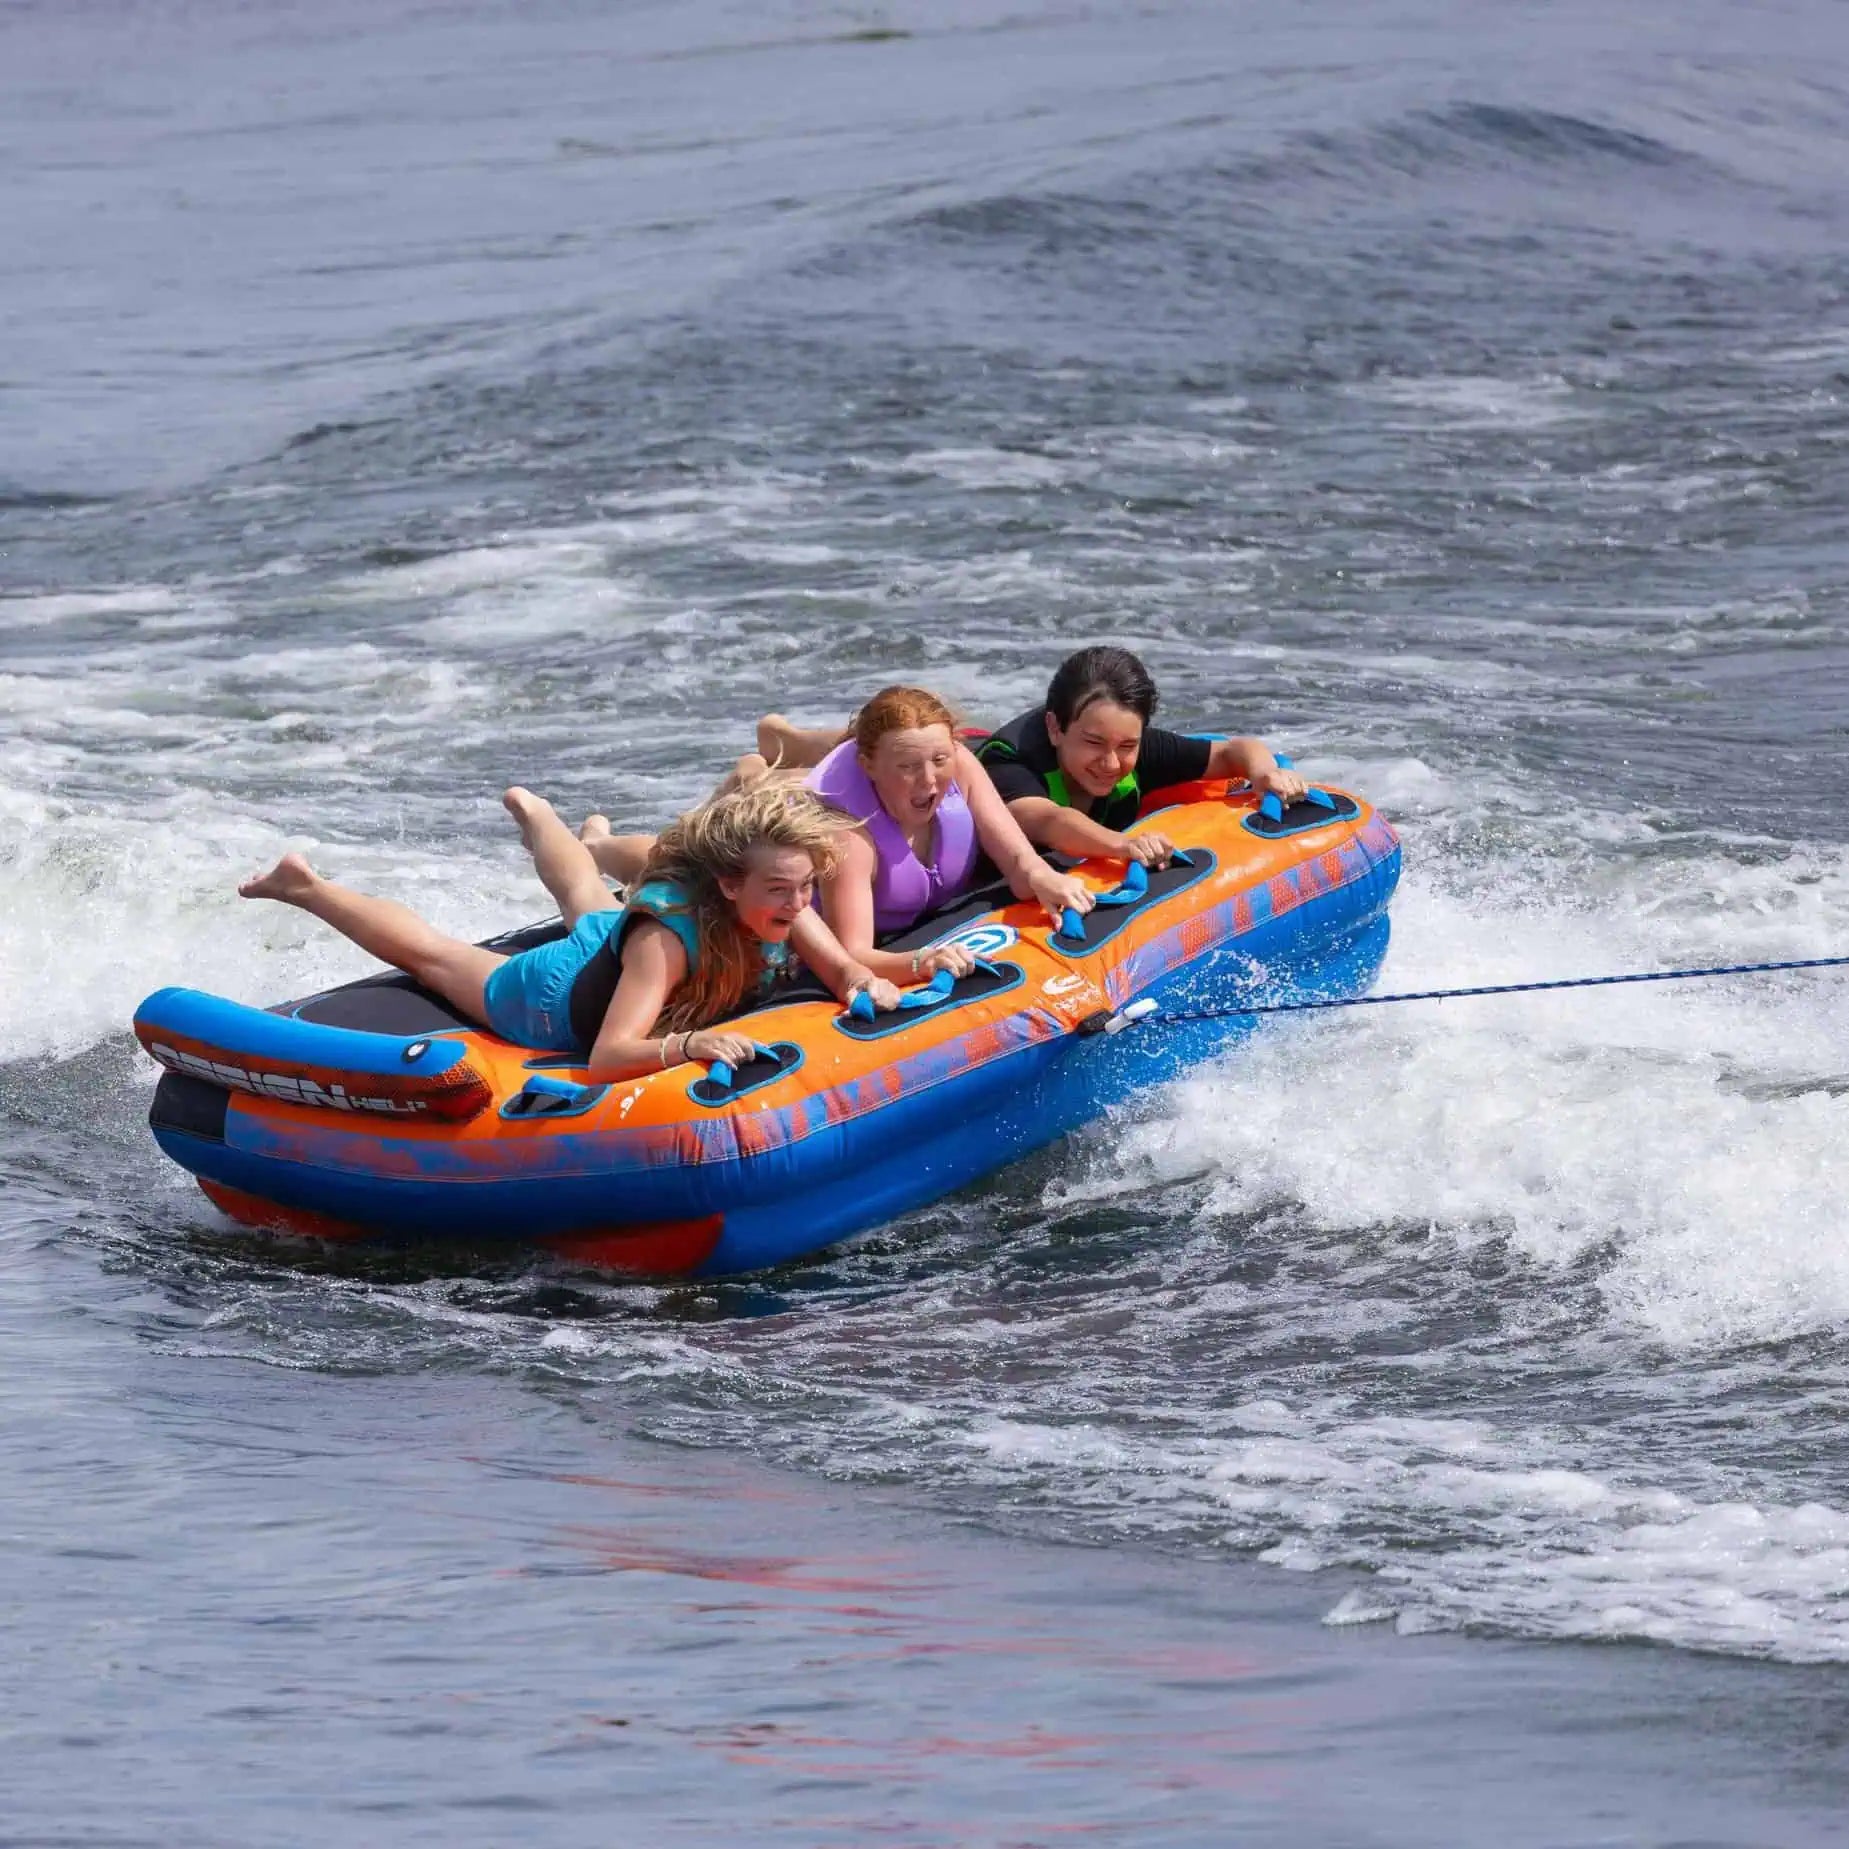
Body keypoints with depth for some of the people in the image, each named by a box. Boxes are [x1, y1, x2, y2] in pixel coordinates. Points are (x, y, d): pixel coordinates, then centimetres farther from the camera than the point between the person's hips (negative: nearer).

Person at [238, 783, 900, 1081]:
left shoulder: (782, 901, -34)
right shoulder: (668, 930, -52)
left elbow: (841, 967, -28)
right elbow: (606, 1057, -57)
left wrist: (864, 984, -52)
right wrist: (689, 1044, -75)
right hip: (554, 1003, -7)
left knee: (588, 902, 43)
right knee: (427, 949, 20)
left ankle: (532, 812, 75)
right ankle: (304, 886, 43)